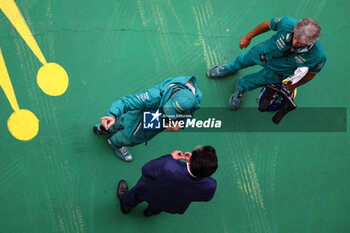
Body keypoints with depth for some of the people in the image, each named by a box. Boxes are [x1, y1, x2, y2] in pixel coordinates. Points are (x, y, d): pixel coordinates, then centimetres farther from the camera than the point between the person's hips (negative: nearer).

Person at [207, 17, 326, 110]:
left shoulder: (318, 56, -40)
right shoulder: (287, 23, -40)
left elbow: (311, 72, -14)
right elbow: (267, 25, -16)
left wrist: (293, 86, 1)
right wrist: (248, 36, -1)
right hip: (265, 51, 1)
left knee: (249, 83, 19)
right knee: (243, 60, 30)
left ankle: (241, 88, 56)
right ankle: (230, 68, 66)